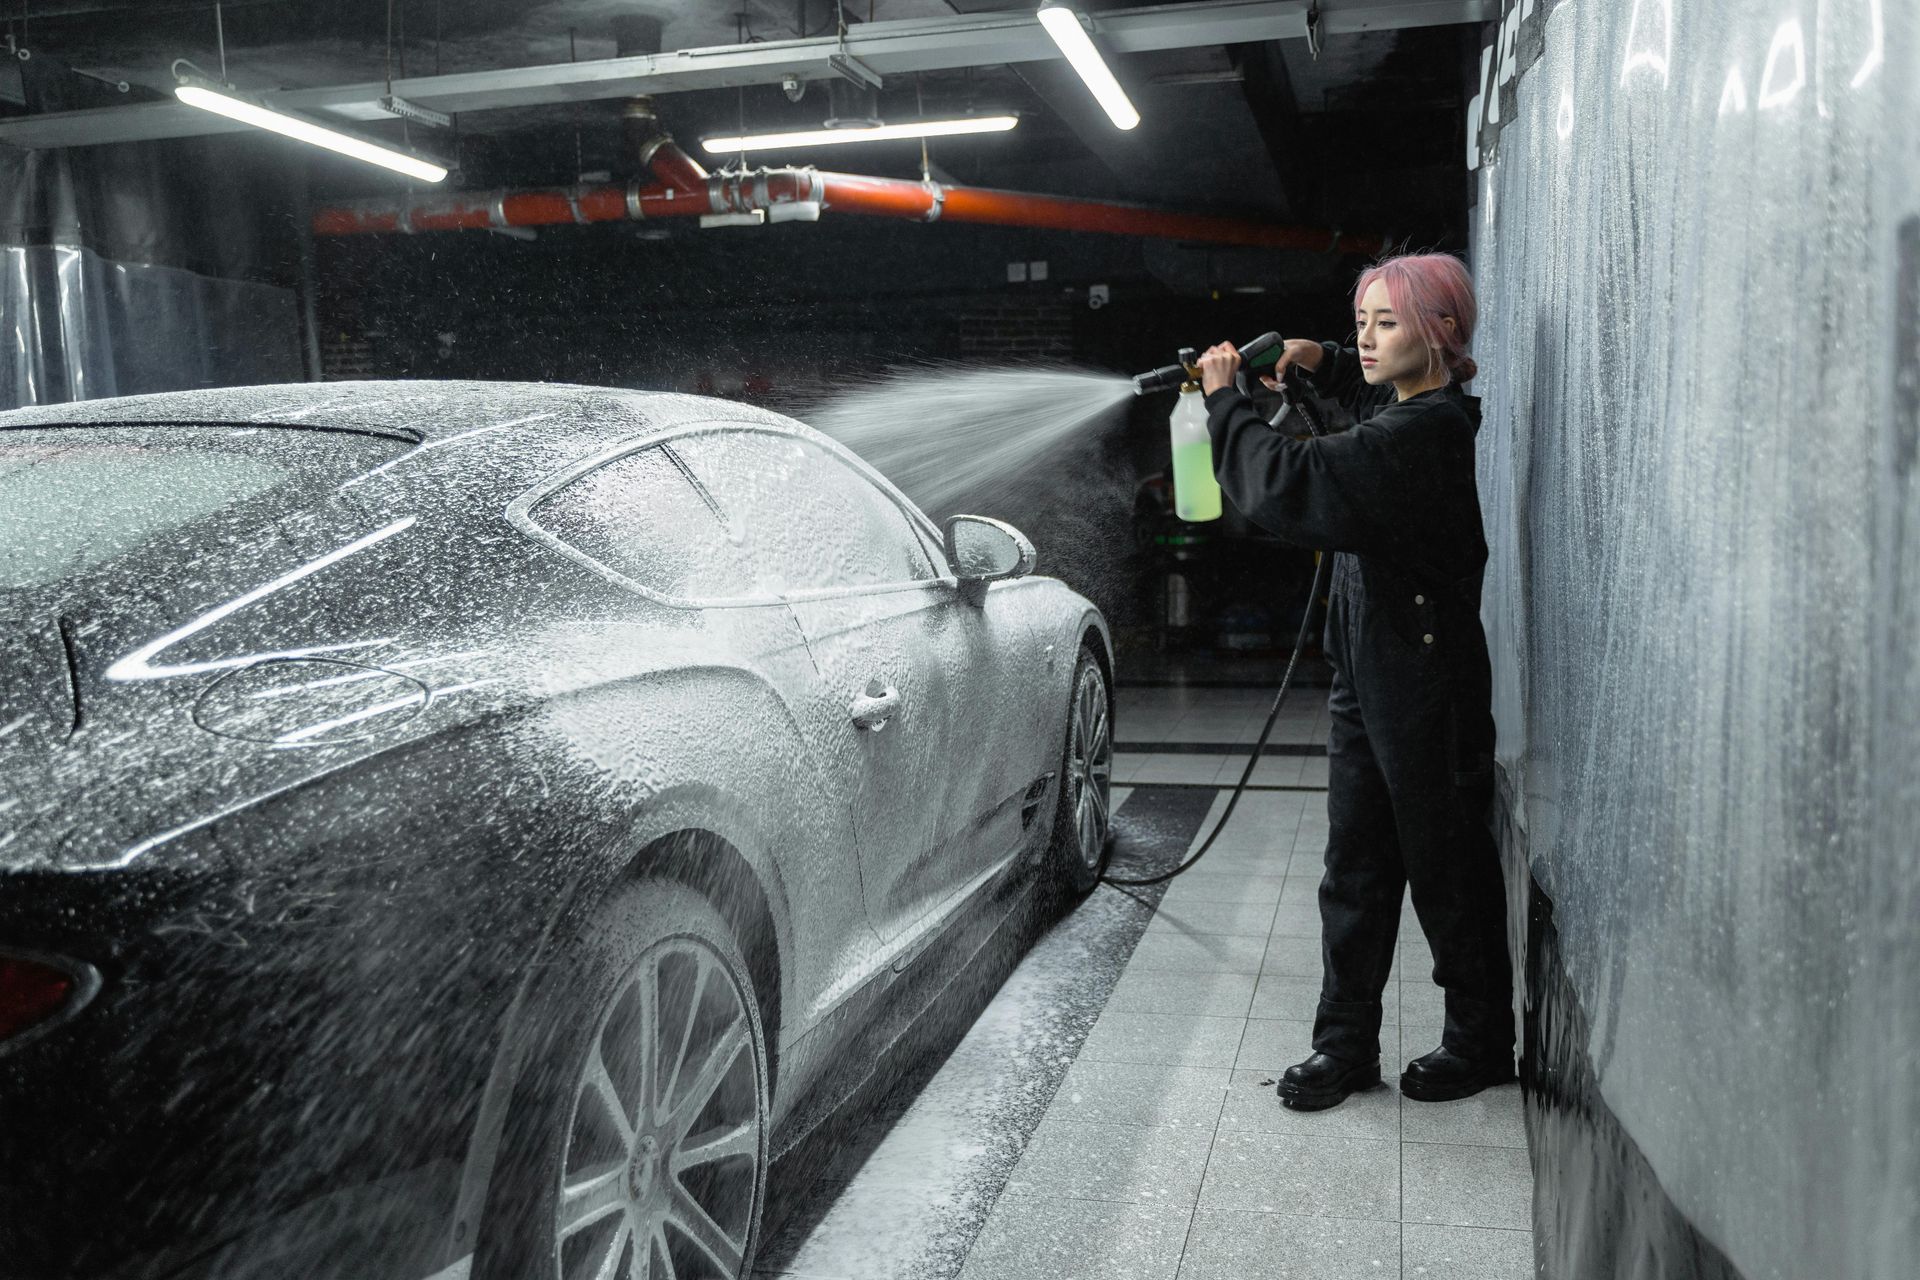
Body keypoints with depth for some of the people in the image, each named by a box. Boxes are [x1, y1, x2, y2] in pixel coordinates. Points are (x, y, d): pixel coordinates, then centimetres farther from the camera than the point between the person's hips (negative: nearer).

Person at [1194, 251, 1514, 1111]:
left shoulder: (1423, 434, -21)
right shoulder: (1408, 410, 9)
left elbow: (1285, 485, -29)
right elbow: (1372, 392, 36)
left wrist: (1225, 397, -14)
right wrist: (1319, 363, 14)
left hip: (1426, 690, -9)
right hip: (1367, 678, 10)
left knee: (1446, 869, 7)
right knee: (1355, 869, 11)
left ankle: (1481, 1041, 26)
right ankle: (1345, 1042, 21)